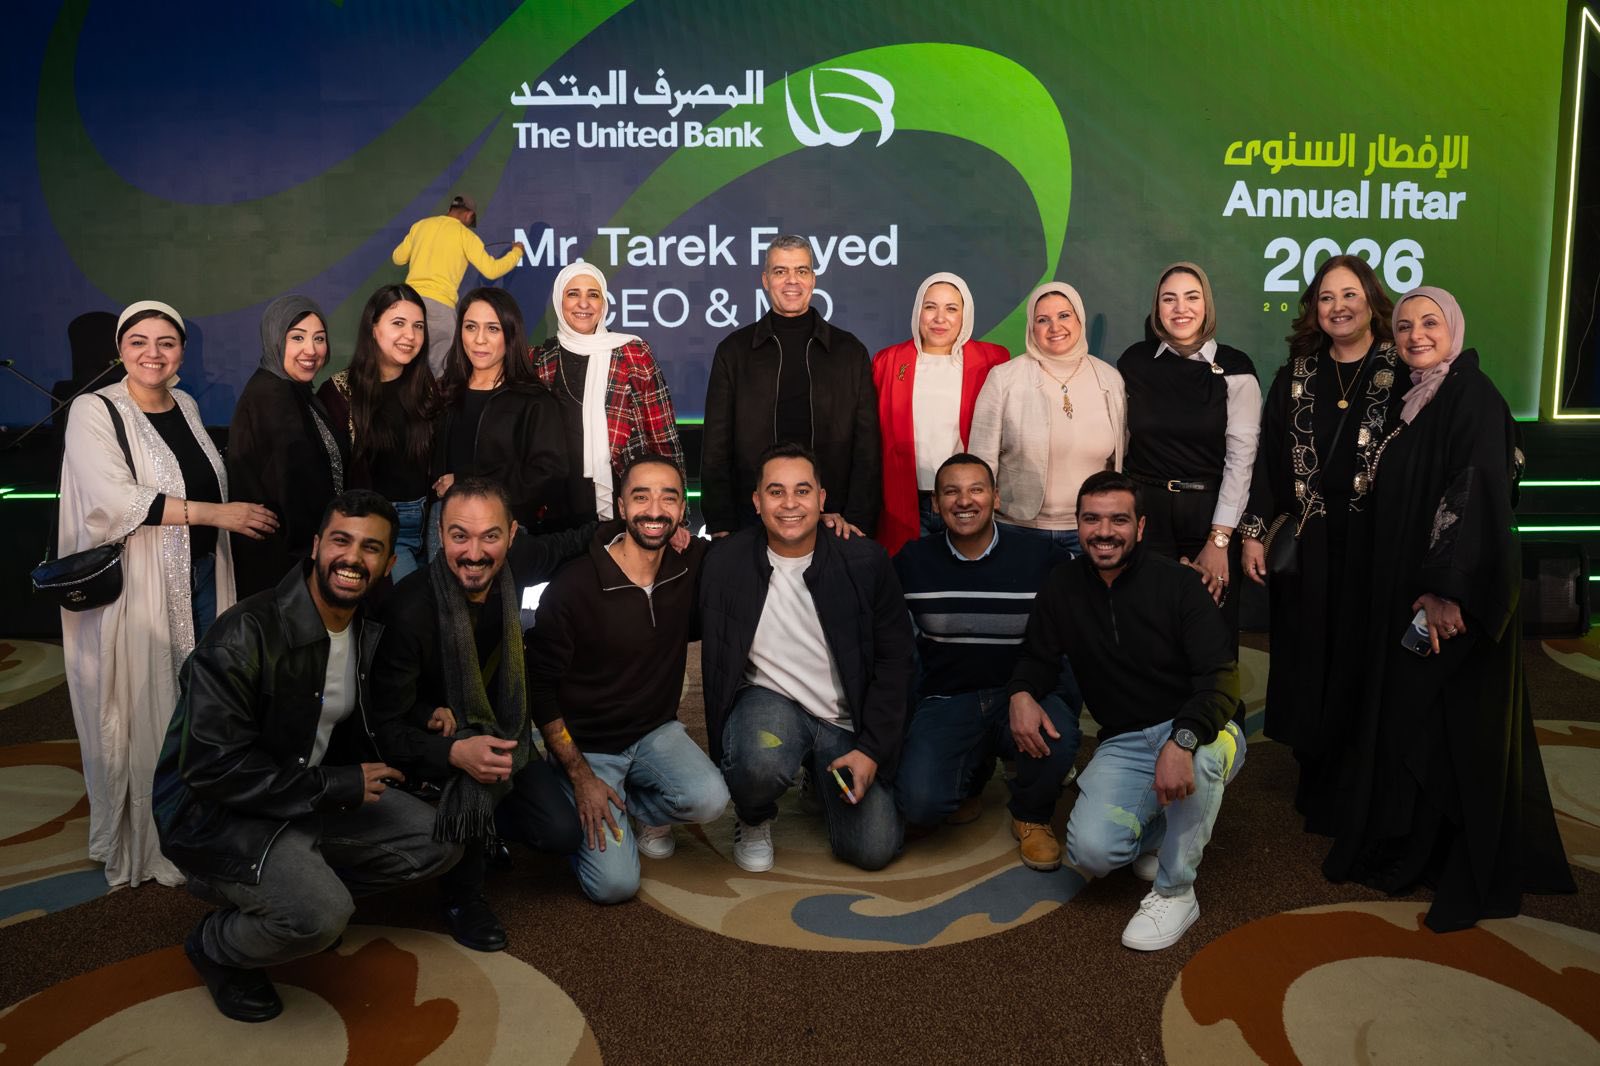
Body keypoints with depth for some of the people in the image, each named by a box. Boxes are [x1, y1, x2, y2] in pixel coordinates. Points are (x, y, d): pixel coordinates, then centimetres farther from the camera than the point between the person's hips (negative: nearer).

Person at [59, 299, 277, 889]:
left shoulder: (186, 406, 11)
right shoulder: (95, 411, -9)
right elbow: (116, 502, -20)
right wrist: (218, 513, -21)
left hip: (202, 577, 6)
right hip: (137, 590, -6)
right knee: (146, 713, 1)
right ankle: (145, 844, 15)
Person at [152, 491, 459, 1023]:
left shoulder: (372, 632, -1)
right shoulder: (245, 635, -24)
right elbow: (213, 767, -26)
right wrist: (337, 785, -22)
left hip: (316, 795, 7)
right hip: (216, 808, -7)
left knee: (438, 842, -2)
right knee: (321, 913, -30)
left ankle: (296, 884, 12)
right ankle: (215, 946, 3)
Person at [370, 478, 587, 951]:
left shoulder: (514, 564, -17)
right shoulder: (409, 610, -31)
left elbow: (567, 543, 6)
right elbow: (387, 726, -27)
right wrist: (455, 751, -45)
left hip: (500, 727, 5)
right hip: (432, 733, -5)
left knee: (562, 834, -7)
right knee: (476, 775, -36)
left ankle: (478, 827, 23)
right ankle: (462, 894, -10)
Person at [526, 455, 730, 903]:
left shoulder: (693, 564, -8)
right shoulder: (572, 587, -19)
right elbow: (540, 687, -11)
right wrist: (580, 775, -13)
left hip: (656, 731, 3)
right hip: (588, 745, -3)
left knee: (710, 800, -27)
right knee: (615, 884, -15)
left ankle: (642, 808, 8)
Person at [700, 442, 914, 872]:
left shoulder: (865, 561, -7)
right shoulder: (726, 563, -8)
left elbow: (894, 659, -3)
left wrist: (871, 750, -8)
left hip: (847, 720, 2)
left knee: (874, 850, -10)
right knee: (761, 764, -36)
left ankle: (823, 778, 24)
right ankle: (754, 822, 3)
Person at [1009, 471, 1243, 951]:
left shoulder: (1177, 583, -12)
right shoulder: (1063, 587, 1)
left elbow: (1220, 676, -20)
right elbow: (1038, 656, 13)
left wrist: (1181, 741, -38)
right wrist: (1021, 693, -12)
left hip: (1196, 731, -2)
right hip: (1123, 744, 3)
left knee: (1203, 751, -41)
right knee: (1091, 850, -23)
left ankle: (1176, 893, -16)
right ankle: (1161, 826, 15)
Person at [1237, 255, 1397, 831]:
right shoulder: (1297, 374, 7)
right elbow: (1268, 455, 6)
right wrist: (1252, 532, 1)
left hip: (1372, 541, -3)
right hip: (1305, 541, 3)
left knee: (1360, 663, 5)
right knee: (1307, 663, 9)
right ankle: (1315, 783, 25)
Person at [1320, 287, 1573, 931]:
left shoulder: (1473, 395, -12)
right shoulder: (1410, 400, 13)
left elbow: (1479, 493, -21)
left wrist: (1448, 590, -26)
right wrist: (1401, 586, 12)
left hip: (1455, 591, -8)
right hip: (1400, 587, 8)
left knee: (1460, 724, 0)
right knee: (1403, 714, 14)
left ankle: (1474, 872, 13)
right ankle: (1408, 846, 28)